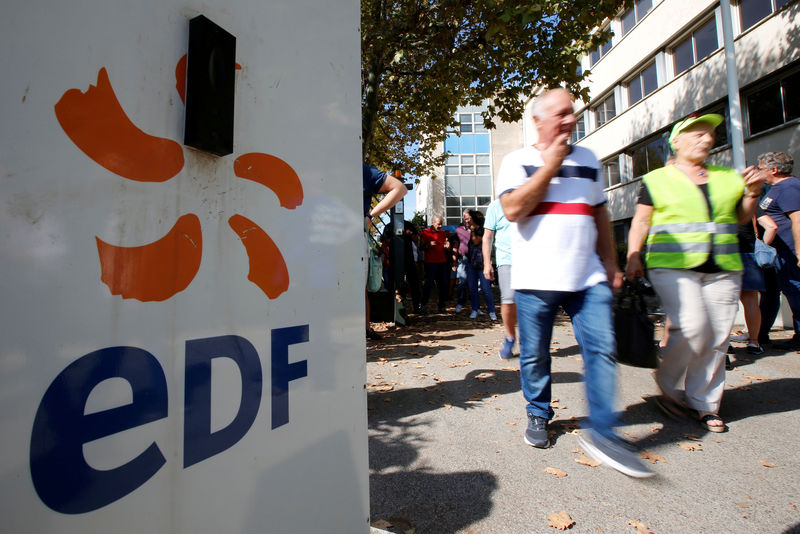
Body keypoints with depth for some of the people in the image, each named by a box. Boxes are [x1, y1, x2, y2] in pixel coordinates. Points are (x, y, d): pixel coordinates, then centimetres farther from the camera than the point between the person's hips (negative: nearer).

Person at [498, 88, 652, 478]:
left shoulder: (588, 159, 18)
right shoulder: (517, 161, 5)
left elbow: (600, 215, 21)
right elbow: (512, 209, -12)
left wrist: (610, 263, 14)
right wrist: (550, 165, -7)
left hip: (587, 277, 4)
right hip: (535, 279, -3)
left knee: (602, 349, -4)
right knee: (534, 356, 6)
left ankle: (602, 433, 9)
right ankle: (538, 416, 28)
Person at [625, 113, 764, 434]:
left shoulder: (727, 177, 19)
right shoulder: (656, 179, 6)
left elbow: (742, 219, 24)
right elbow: (640, 221, 2)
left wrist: (753, 193, 6)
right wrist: (633, 257, -10)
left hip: (723, 270, 5)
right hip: (674, 266, -4)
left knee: (716, 338, 2)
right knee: (692, 327, -18)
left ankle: (704, 403, 15)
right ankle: (667, 386, 6)